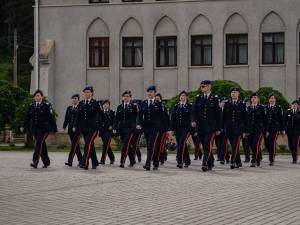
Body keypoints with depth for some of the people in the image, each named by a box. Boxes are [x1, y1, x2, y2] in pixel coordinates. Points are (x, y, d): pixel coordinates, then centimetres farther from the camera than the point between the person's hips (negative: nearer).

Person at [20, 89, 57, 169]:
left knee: (39, 143, -17)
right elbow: (27, 117, 9)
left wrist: (54, 129, -7)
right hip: (35, 129, 5)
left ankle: (35, 162, -21)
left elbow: (51, 117, -5)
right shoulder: (31, 106, 11)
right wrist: (23, 126, -2)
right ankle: (46, 162, 23)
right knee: (42, 145, 11)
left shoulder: (47, 105, -4)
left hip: (44, 128, -5)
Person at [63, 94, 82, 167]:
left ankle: (70, 161, -17)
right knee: (76, 145, 12)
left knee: (74, 144, -13)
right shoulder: (69, 108, 14)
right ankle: (80, 160, 23)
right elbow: (66, 118, 11)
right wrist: (64, 126, -1)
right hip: (71, 129, 6)